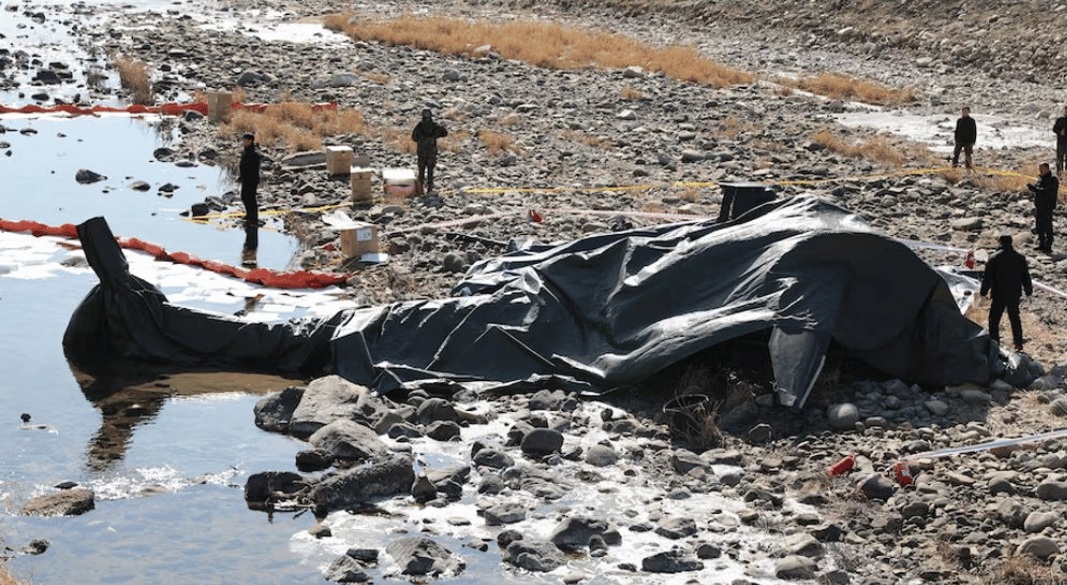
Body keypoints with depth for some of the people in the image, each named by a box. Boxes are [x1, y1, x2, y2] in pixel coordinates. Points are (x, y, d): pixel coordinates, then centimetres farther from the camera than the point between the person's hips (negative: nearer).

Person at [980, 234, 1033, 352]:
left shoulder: (994, 258, -10)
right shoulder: (1019, 258, 2)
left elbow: (987, 277, -8)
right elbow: (1026, 277, 9)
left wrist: (984, 292, 1)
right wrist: (1029, 290, 22)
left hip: (999, 295, -4)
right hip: (1015, 295, 4)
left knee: (994, 320, 4)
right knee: (1015, 318, 17)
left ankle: (994, 343, -2)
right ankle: (1019, 343, 21)